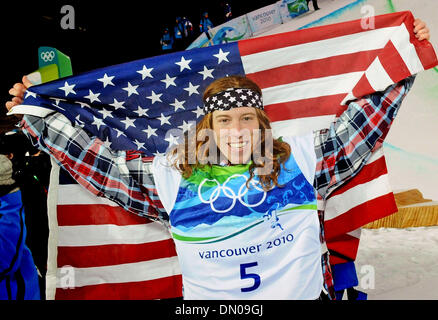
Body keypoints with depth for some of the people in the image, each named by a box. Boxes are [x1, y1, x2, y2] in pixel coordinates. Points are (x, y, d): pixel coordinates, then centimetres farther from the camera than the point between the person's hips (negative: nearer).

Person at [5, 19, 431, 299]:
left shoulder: (297, 159, 2)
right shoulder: (174, 177, 1)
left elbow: (356, 127, 6)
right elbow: (100, 165, 4)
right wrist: (37, 117, 7)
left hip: (303, 293, 0)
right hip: (209, 297, 1)